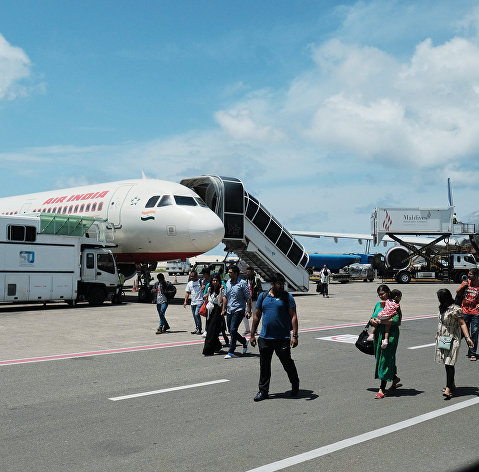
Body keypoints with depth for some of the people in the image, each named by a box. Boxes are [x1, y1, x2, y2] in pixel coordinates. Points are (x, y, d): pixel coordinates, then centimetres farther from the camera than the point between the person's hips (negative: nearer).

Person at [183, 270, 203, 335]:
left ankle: (199, 329, -10)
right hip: (193, 302, 6)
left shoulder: (200, 282, -2)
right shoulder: (189, 284, 12)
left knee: (197, 314, -18)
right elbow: (187, 293, 13)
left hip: (199, 301, -6)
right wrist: (185, 301, 5)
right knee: (194, 316, 10)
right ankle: (197, 329, 20)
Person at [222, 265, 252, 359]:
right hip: (229, 311, 7)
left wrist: (249, 311, -10)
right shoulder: (228, 283, 10)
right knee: (231, 331, 11)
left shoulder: (242, 283, -9)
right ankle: (244, 341, 35)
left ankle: (231, 352, -6)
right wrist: (223, 309, 13)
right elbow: (225, 296, 18)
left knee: (233, 330, -13)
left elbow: (248, 298, -7)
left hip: (238, 310, -7)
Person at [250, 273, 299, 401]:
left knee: (287, 363, 7)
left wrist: (294, 335, -14)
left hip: (283, 338, -3)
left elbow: (293, 316, -5)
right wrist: (252, 335, 11)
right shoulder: (263, 296, 8)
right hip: (265, 338, 3)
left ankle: (295, 385, 31)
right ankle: (263, 391, 18)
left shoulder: (287, 297, -2)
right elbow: (257, 316, 13)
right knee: (264, 365, 7)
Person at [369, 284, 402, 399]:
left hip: (390, 335, -7)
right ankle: (395, 378, 38)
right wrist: (372, 321, -6)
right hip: (378, 335, 7)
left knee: (386, 360, -7)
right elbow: (372, 318, 17)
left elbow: (396, 320, -19)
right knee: (379, 358, 15)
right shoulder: (378, 305, 14)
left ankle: (382, 389, -5)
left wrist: (381, 321, -22)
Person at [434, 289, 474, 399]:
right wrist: (438, 334, 26)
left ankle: (448, 389, -14)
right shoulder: (443, 308, 8)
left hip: (452, 340, -8)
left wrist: (467, 338, -23)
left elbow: (462, 323, -17)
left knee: (449, 364, -12)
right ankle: (452, 385, 27)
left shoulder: (455, 309, -17)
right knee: (447, 363, 14)